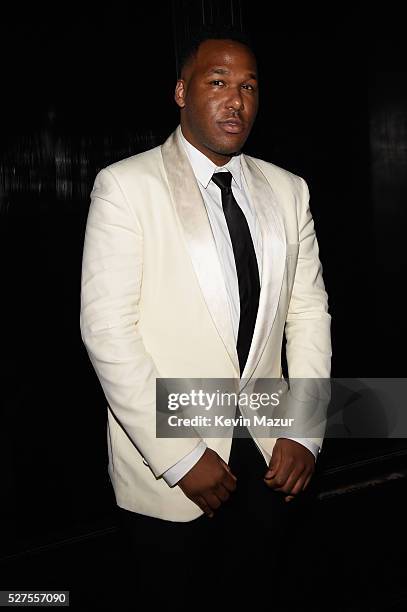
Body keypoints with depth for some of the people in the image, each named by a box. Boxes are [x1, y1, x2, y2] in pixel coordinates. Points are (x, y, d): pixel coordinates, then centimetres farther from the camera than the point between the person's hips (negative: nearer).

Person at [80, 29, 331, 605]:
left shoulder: (288, 190, 5)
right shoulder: (126, 185, -9)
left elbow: (309, 311, 6)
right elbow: (107, 327, -15)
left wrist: (305, 432, -4)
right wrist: (180, 457, -16)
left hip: (268, 456, 4)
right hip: (167, 469, -4)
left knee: (257, 584, 19)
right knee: (172, 586, 13)